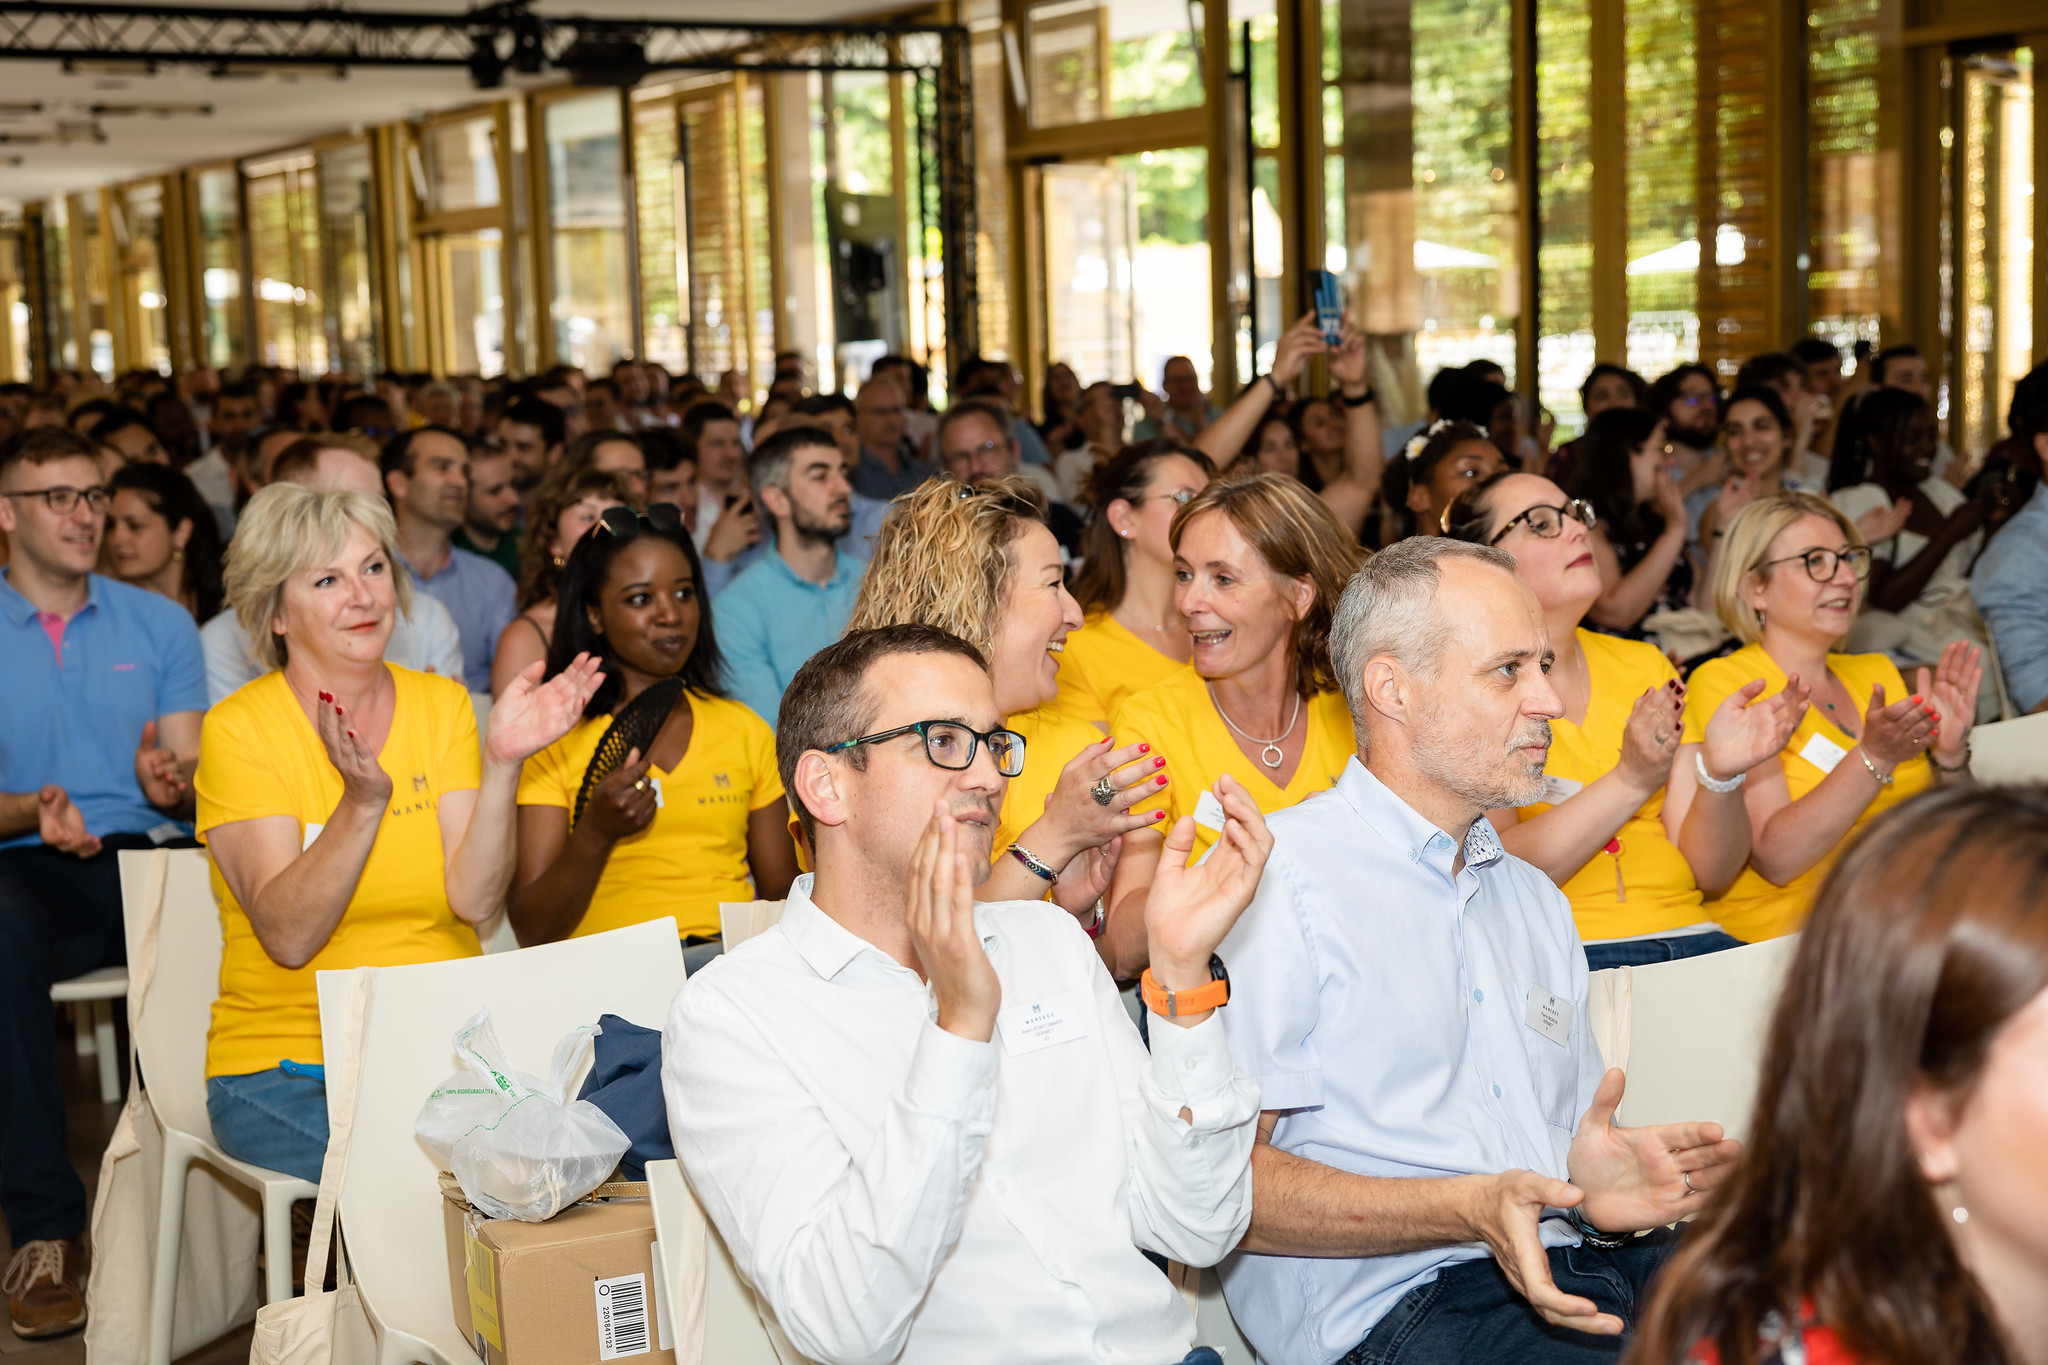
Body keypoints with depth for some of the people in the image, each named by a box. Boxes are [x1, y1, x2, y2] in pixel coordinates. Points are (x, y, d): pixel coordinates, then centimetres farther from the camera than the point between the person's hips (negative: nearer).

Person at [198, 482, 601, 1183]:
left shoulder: (442, 705, 6)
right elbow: (289, 936, -16)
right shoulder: (239, 730, -5)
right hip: (286, 1066, -3)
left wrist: (503, 763, -19)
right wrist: (363, 801, -28)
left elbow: (475, 901, -6)